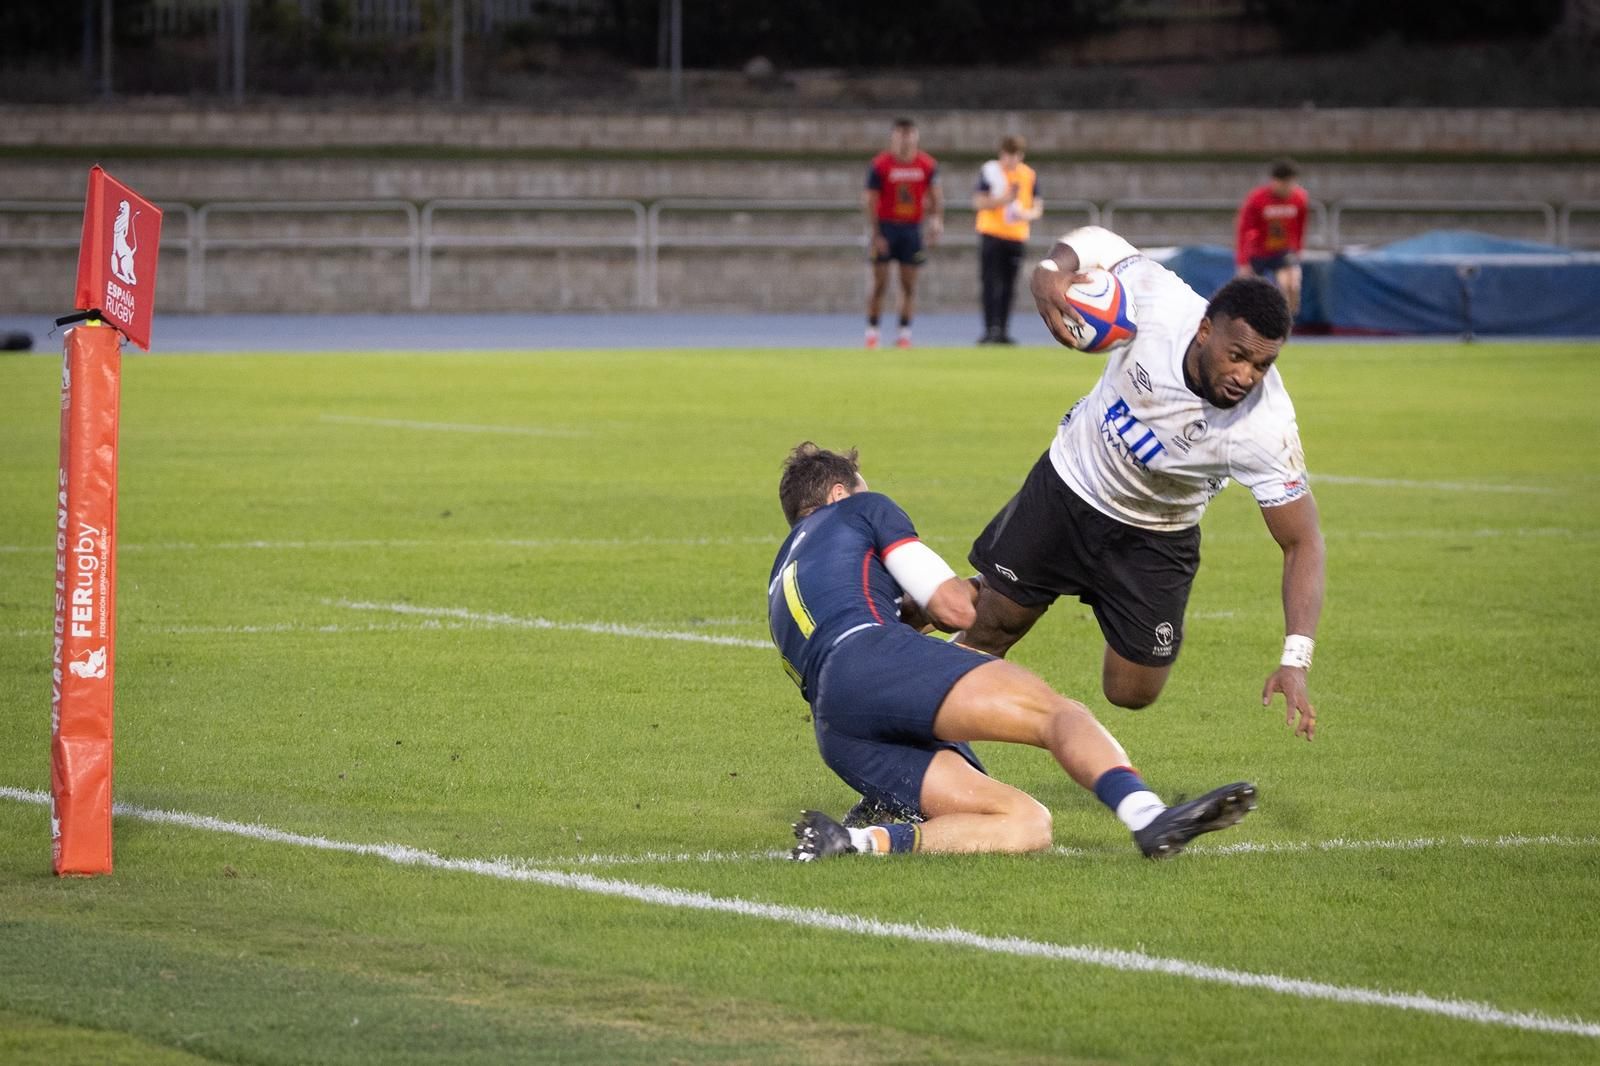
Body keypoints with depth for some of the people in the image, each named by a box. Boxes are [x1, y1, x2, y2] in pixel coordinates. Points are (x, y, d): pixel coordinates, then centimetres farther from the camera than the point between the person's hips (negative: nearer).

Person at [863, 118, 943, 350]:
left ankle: (904, 332, 5)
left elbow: (936, 195, 9)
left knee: (909, 283, 1)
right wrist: (875, 234, -12)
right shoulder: (880, 165, -7)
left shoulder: (928, 165, 0)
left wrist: (936, 220, -7)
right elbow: (869, 200, -7)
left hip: (912, 228, 2)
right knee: (880, 283, -3)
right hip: (886, 228, -2)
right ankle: (872, 331, 5)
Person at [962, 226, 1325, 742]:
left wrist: (1295, 662, -38)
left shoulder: (1265, 429, -35)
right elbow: (1097, 242, -11)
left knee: (1132, 693, 5)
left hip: (1155, 541, 0)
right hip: (1068, 485, 1)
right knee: (991, 624, 7)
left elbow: (1302, 543, -28)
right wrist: (1051, 269, -35)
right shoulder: (1159, 300, -32)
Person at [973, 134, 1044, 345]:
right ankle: (991, 330, -13)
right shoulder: (989, 171, -2)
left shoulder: (1029, 175, 6)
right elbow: (978, 203, -6)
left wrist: (1027, 214, -16)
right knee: (991, 284, -10)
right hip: (991, 234, -3)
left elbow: (1038, 209, 7)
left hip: (1017, 237, 3)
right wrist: (1003, 200, -21)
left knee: (1008, 287, 5)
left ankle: (1003, 331, 10)